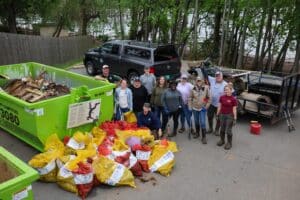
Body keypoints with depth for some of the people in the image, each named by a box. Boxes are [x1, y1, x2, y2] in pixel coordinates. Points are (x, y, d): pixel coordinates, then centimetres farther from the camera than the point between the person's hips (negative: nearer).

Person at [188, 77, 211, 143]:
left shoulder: (206, 88, -9)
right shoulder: (193, 89, -4)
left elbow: (209, 98, -2)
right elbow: (190, 98, 4)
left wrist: (207, 106, -6)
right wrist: (190, 106, 1)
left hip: (202, 108, -3)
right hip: (195, 108, 3)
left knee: (203, 123, -7)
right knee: (196, 122, 16)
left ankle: (204, 137, 2)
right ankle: (197, 133, 36)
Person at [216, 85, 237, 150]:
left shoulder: (233, 99, -12)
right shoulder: (222, 97, -1)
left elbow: (234, 109, -9)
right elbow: (219, 106, 7)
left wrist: (235, 119, -10)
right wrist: (217, 115, 8)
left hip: (229, 116, -4)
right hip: (222, 115, 4)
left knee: (228, 130, 3)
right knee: (222, 129, 17)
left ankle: (229, 143, 20)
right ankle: (222, 140, 35)